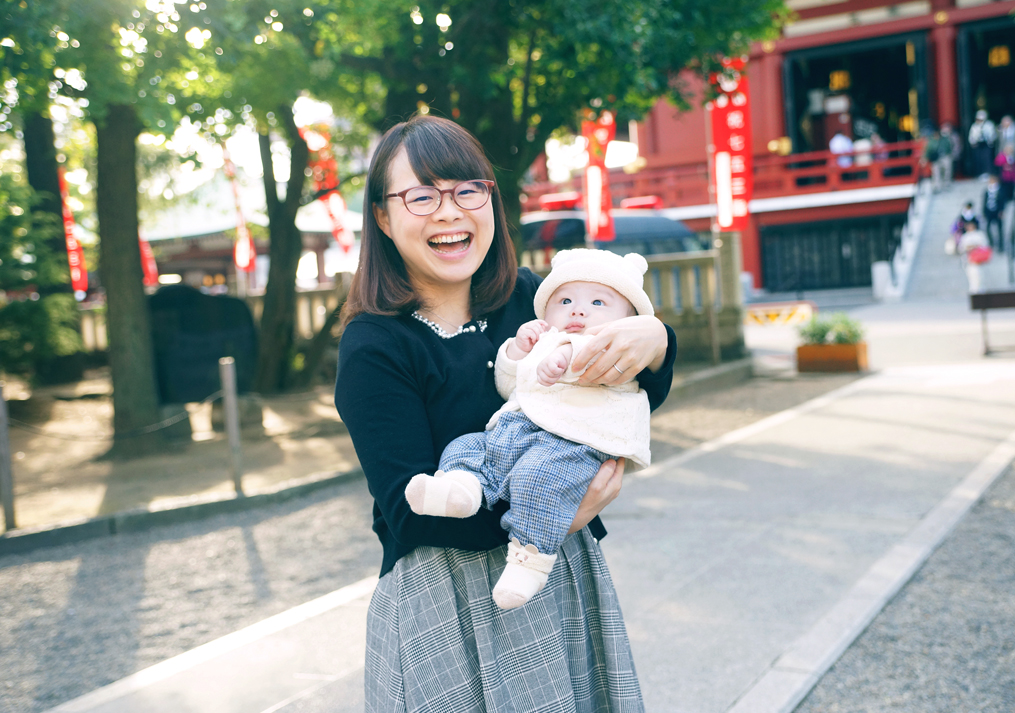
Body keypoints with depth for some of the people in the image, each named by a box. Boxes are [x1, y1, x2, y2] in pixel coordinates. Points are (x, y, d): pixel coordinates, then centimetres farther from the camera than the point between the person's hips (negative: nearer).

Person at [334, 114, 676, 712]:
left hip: (566, 578, 5)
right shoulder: (373, 347, -12)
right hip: (446, 603, -4)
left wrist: (653, 340, -22)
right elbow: (410, 508, -18)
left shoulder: (526, 296, 0)